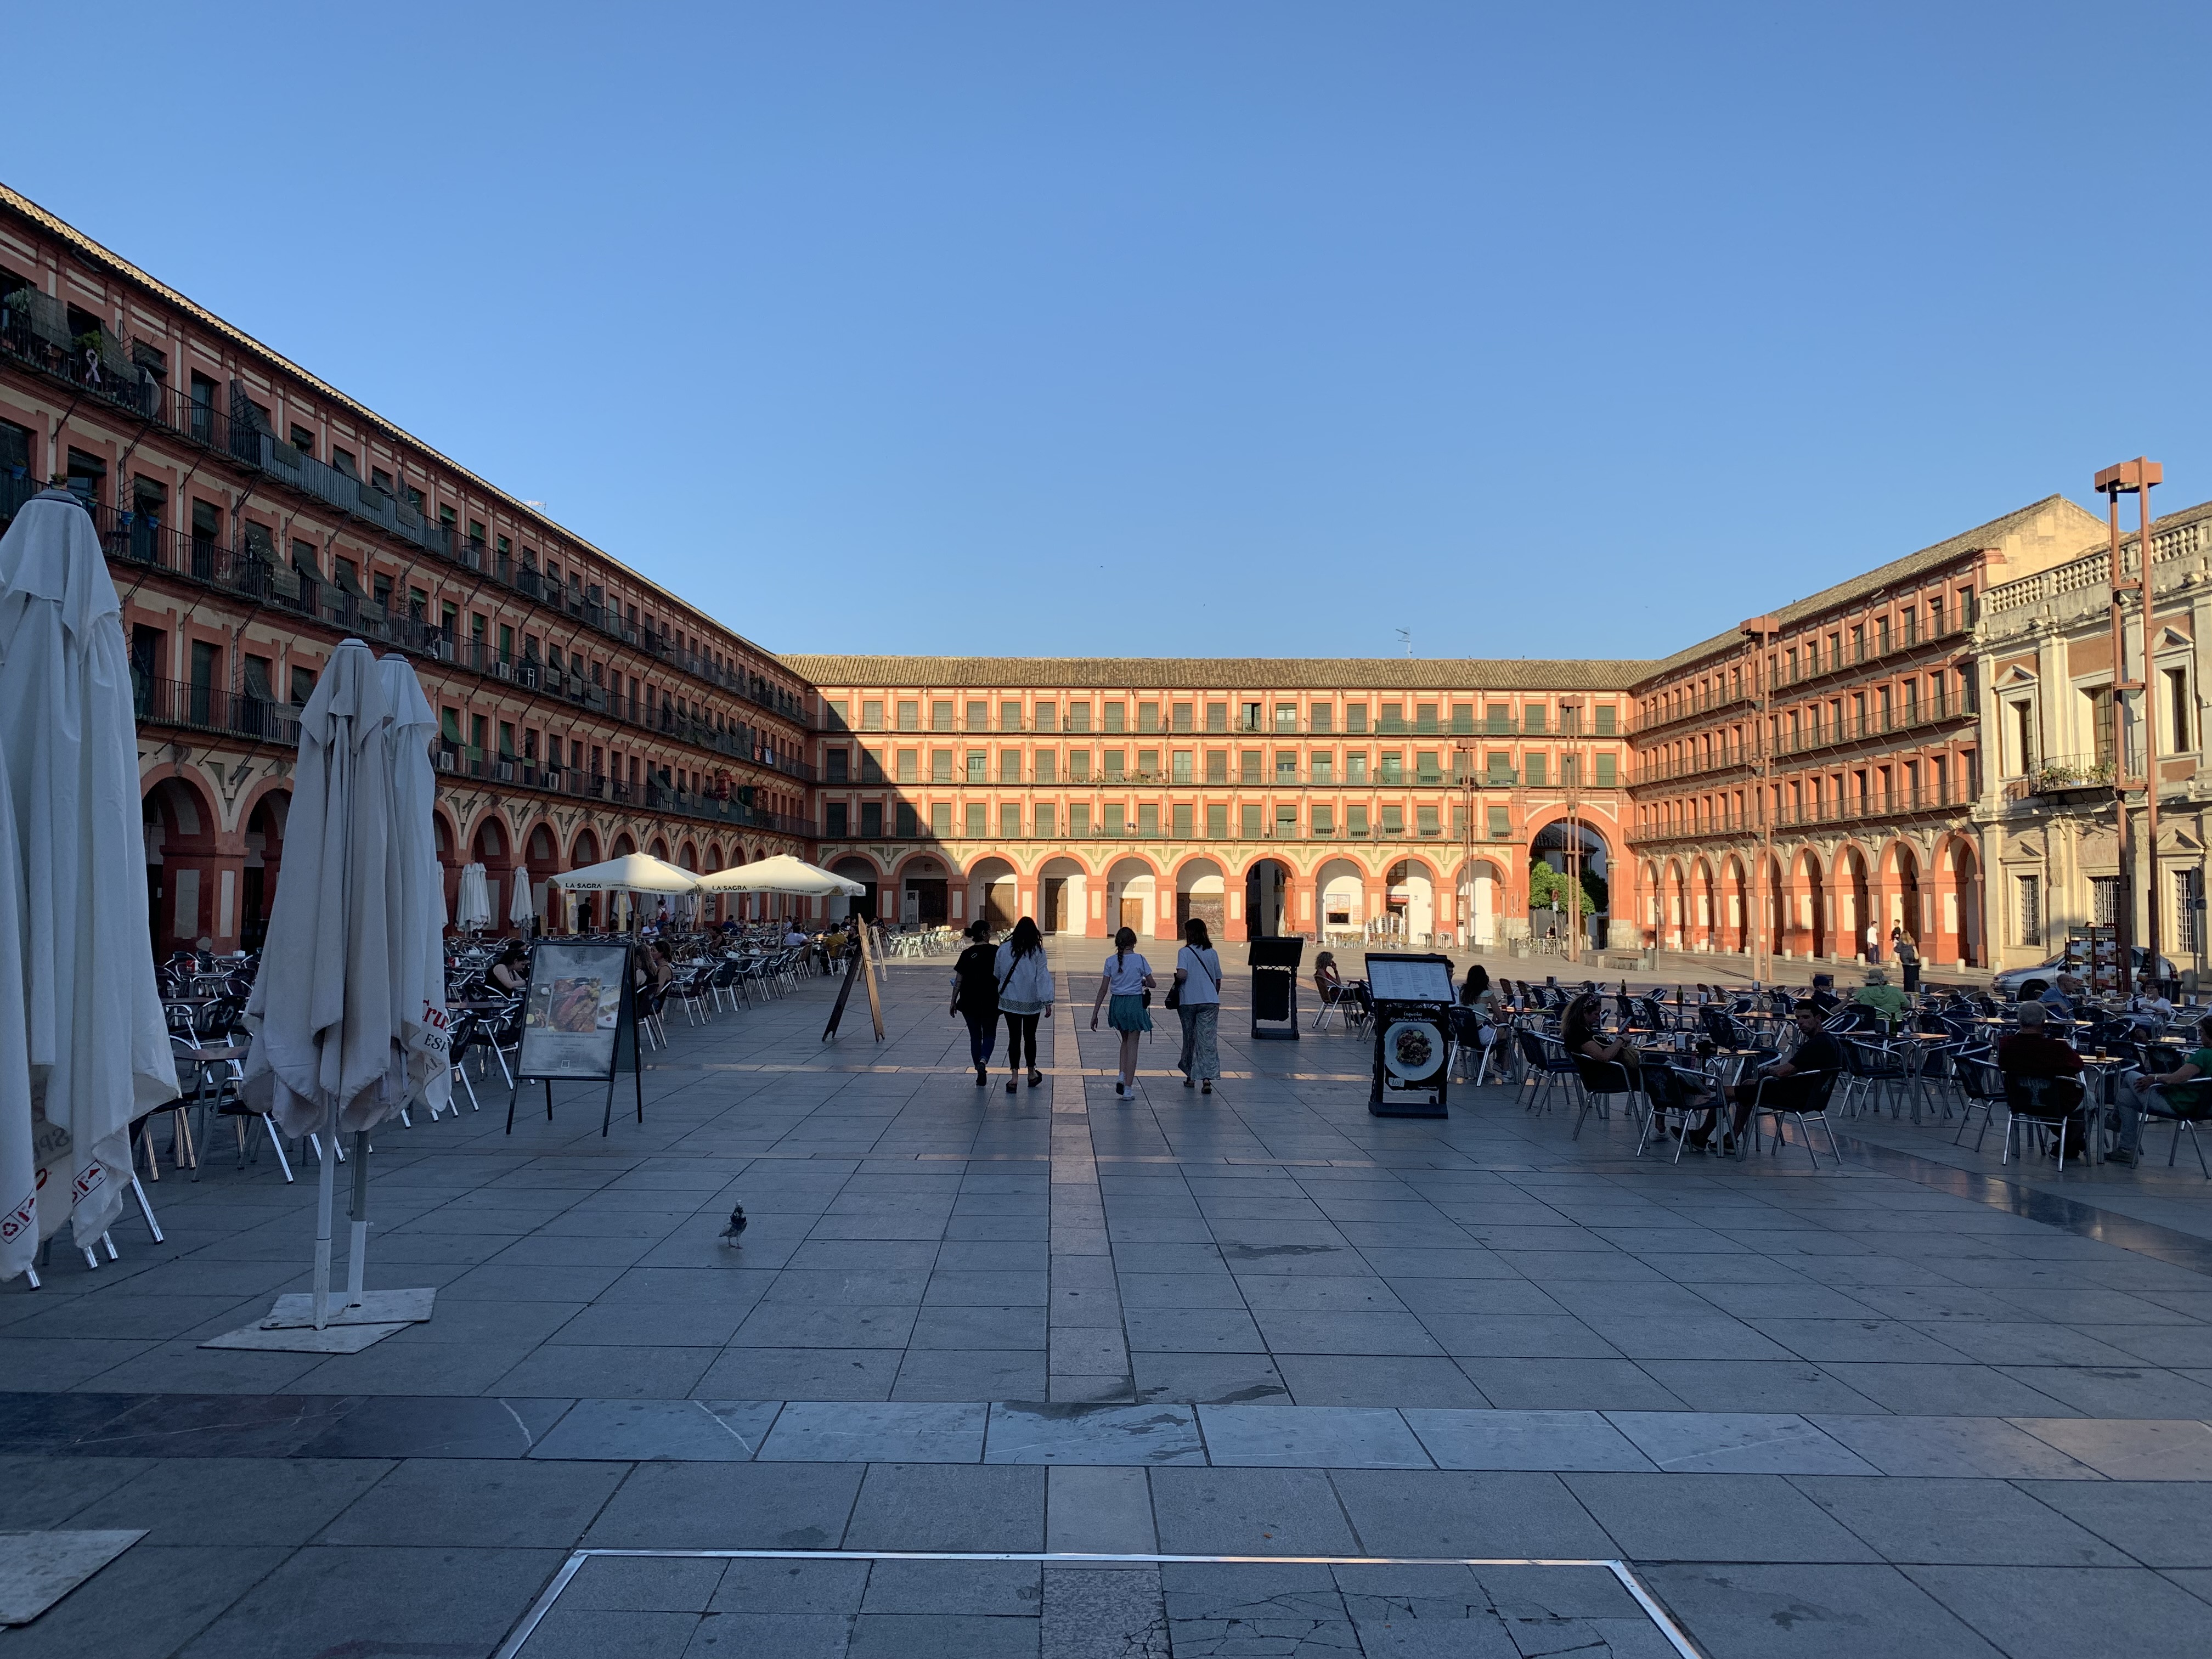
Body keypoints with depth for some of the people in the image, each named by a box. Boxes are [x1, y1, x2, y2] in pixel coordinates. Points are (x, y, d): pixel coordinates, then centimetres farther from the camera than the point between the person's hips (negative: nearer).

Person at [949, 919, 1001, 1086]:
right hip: (991, 1002, -1)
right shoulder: (995, 952, -6)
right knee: (989, 1035, 11)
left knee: (975, 1037, 13)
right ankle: (983, 1061, -18)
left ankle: (981, 1075, 14)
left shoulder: (967, 954, -2)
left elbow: (958, 981, -2)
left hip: (969, 1003, 1)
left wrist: (953, 1002, 5)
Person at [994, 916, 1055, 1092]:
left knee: (1014, 1038, 4)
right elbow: (1043, 977, -11)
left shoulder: (1004, 949, -2)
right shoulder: (1038, 951, -8)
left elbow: (996, 974, 9)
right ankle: (1032, 1074, 29)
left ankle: (1014, 1077, -3)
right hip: (1032, 1002, 0)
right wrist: (1047, 1002, -11)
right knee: (1030, 1037, 15)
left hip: (1010, 1001, 1)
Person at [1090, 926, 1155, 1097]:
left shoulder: (1111, 961, -1)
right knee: (1132, 1045, 4)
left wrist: (1095, 1014, 3)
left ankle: (1122, 1075, 9)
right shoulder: (1139, 960, -8)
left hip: (1117, 1004, 3)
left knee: (1126, 1040, 25)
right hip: (1135, 1003, -3)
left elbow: (1103, 989, -1)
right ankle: (1128, 1088, 3)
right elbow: (1152, 984, -2)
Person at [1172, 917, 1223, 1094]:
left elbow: (1182, 975, -21)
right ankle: (1207, 1078, -16)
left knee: (1189, 1039, 14)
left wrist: (1176, 979, 1)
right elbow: (1218, 981, 13)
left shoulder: (1185, 952, -6)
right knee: (1207, 1040, -3)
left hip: (1188, 1002, -2)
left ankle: (1190, 1076, 25)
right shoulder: (1212, 953, 7)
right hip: (1210, 1001, 2)